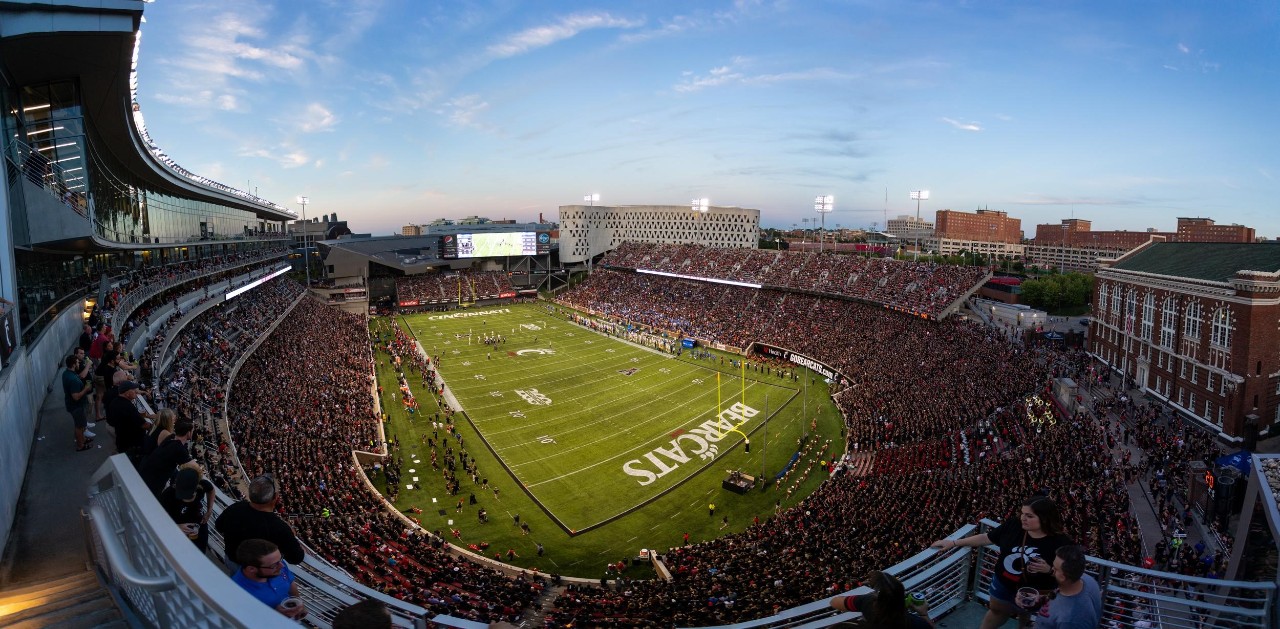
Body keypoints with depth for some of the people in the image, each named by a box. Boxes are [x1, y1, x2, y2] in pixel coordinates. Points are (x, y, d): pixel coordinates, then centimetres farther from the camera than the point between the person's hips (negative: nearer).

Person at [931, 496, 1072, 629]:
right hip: (1003, 584, 2)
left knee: (1024, 617, 30)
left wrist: (1049, 570, -38)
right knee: (997, 611, 27)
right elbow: (986, 538, -9)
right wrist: (953, 543, -10)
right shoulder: (1013, 525, -20)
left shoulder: (1060, 542, -29)